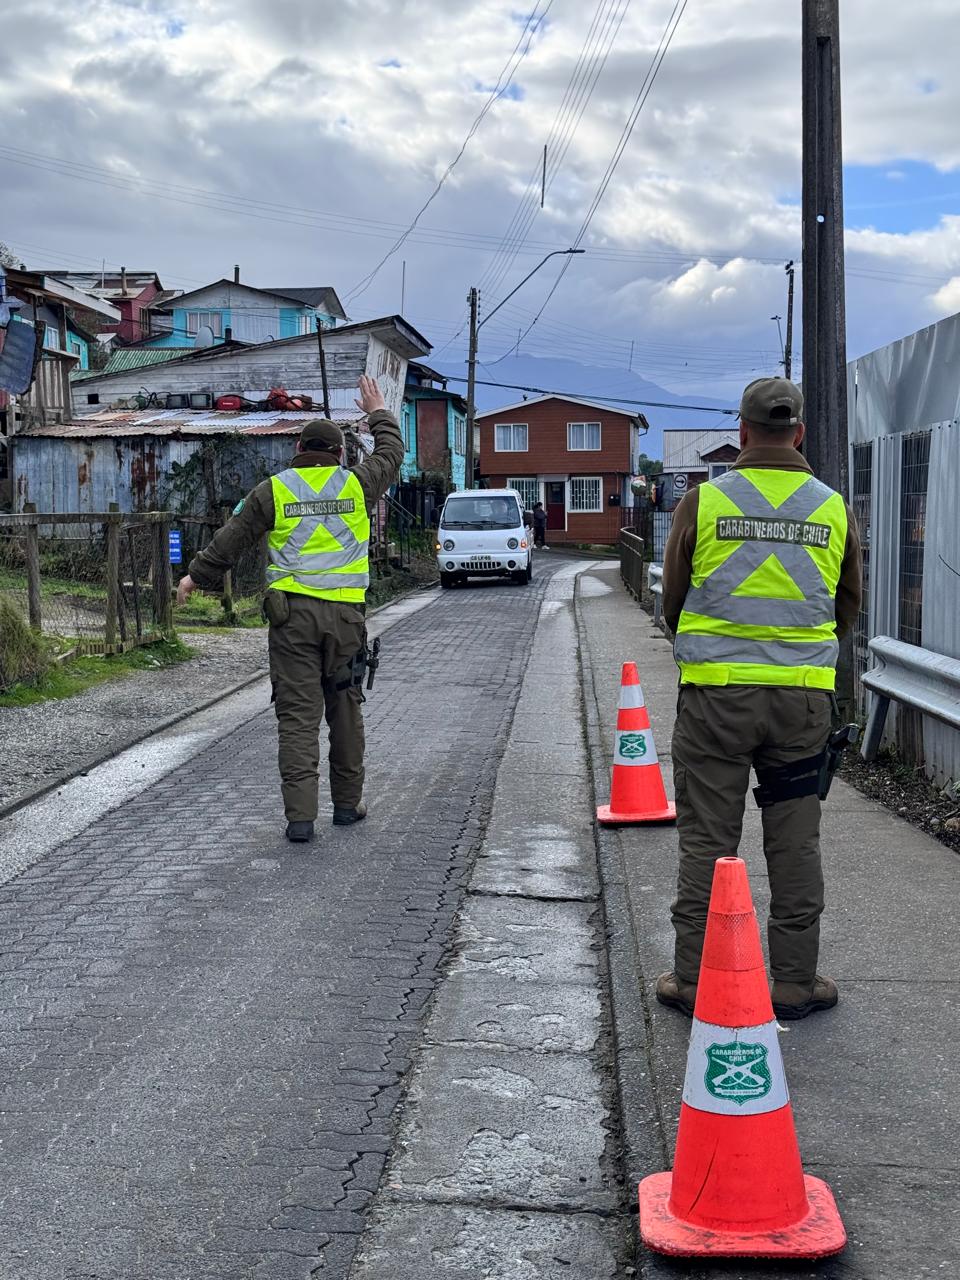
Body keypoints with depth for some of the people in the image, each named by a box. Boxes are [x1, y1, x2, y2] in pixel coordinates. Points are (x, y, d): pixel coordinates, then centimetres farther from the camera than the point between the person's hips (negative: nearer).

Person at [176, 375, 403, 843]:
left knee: (298, 713, -1)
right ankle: (347, 803, 22)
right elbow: (392, 453, 25)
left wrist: (196, 575, 24)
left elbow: (230, 539, 10)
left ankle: (300, 817, -5)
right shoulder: (356, 484, 6)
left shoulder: (273, 490, 4)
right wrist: (378, 413, 41)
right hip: (345, 611, 1)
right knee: (345, 708, 13)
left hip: (292, 611, -1)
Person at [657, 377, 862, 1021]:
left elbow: (673, 599, 6)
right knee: (796, 841, 11)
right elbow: (847, 608, 13)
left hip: (715, 694, -1)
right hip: (804, 696, 2)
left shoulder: (704, 502, -3)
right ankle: (796, 981, 19)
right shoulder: (834, 509, 3)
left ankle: (694, 980, 14)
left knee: (707, 839, 6)